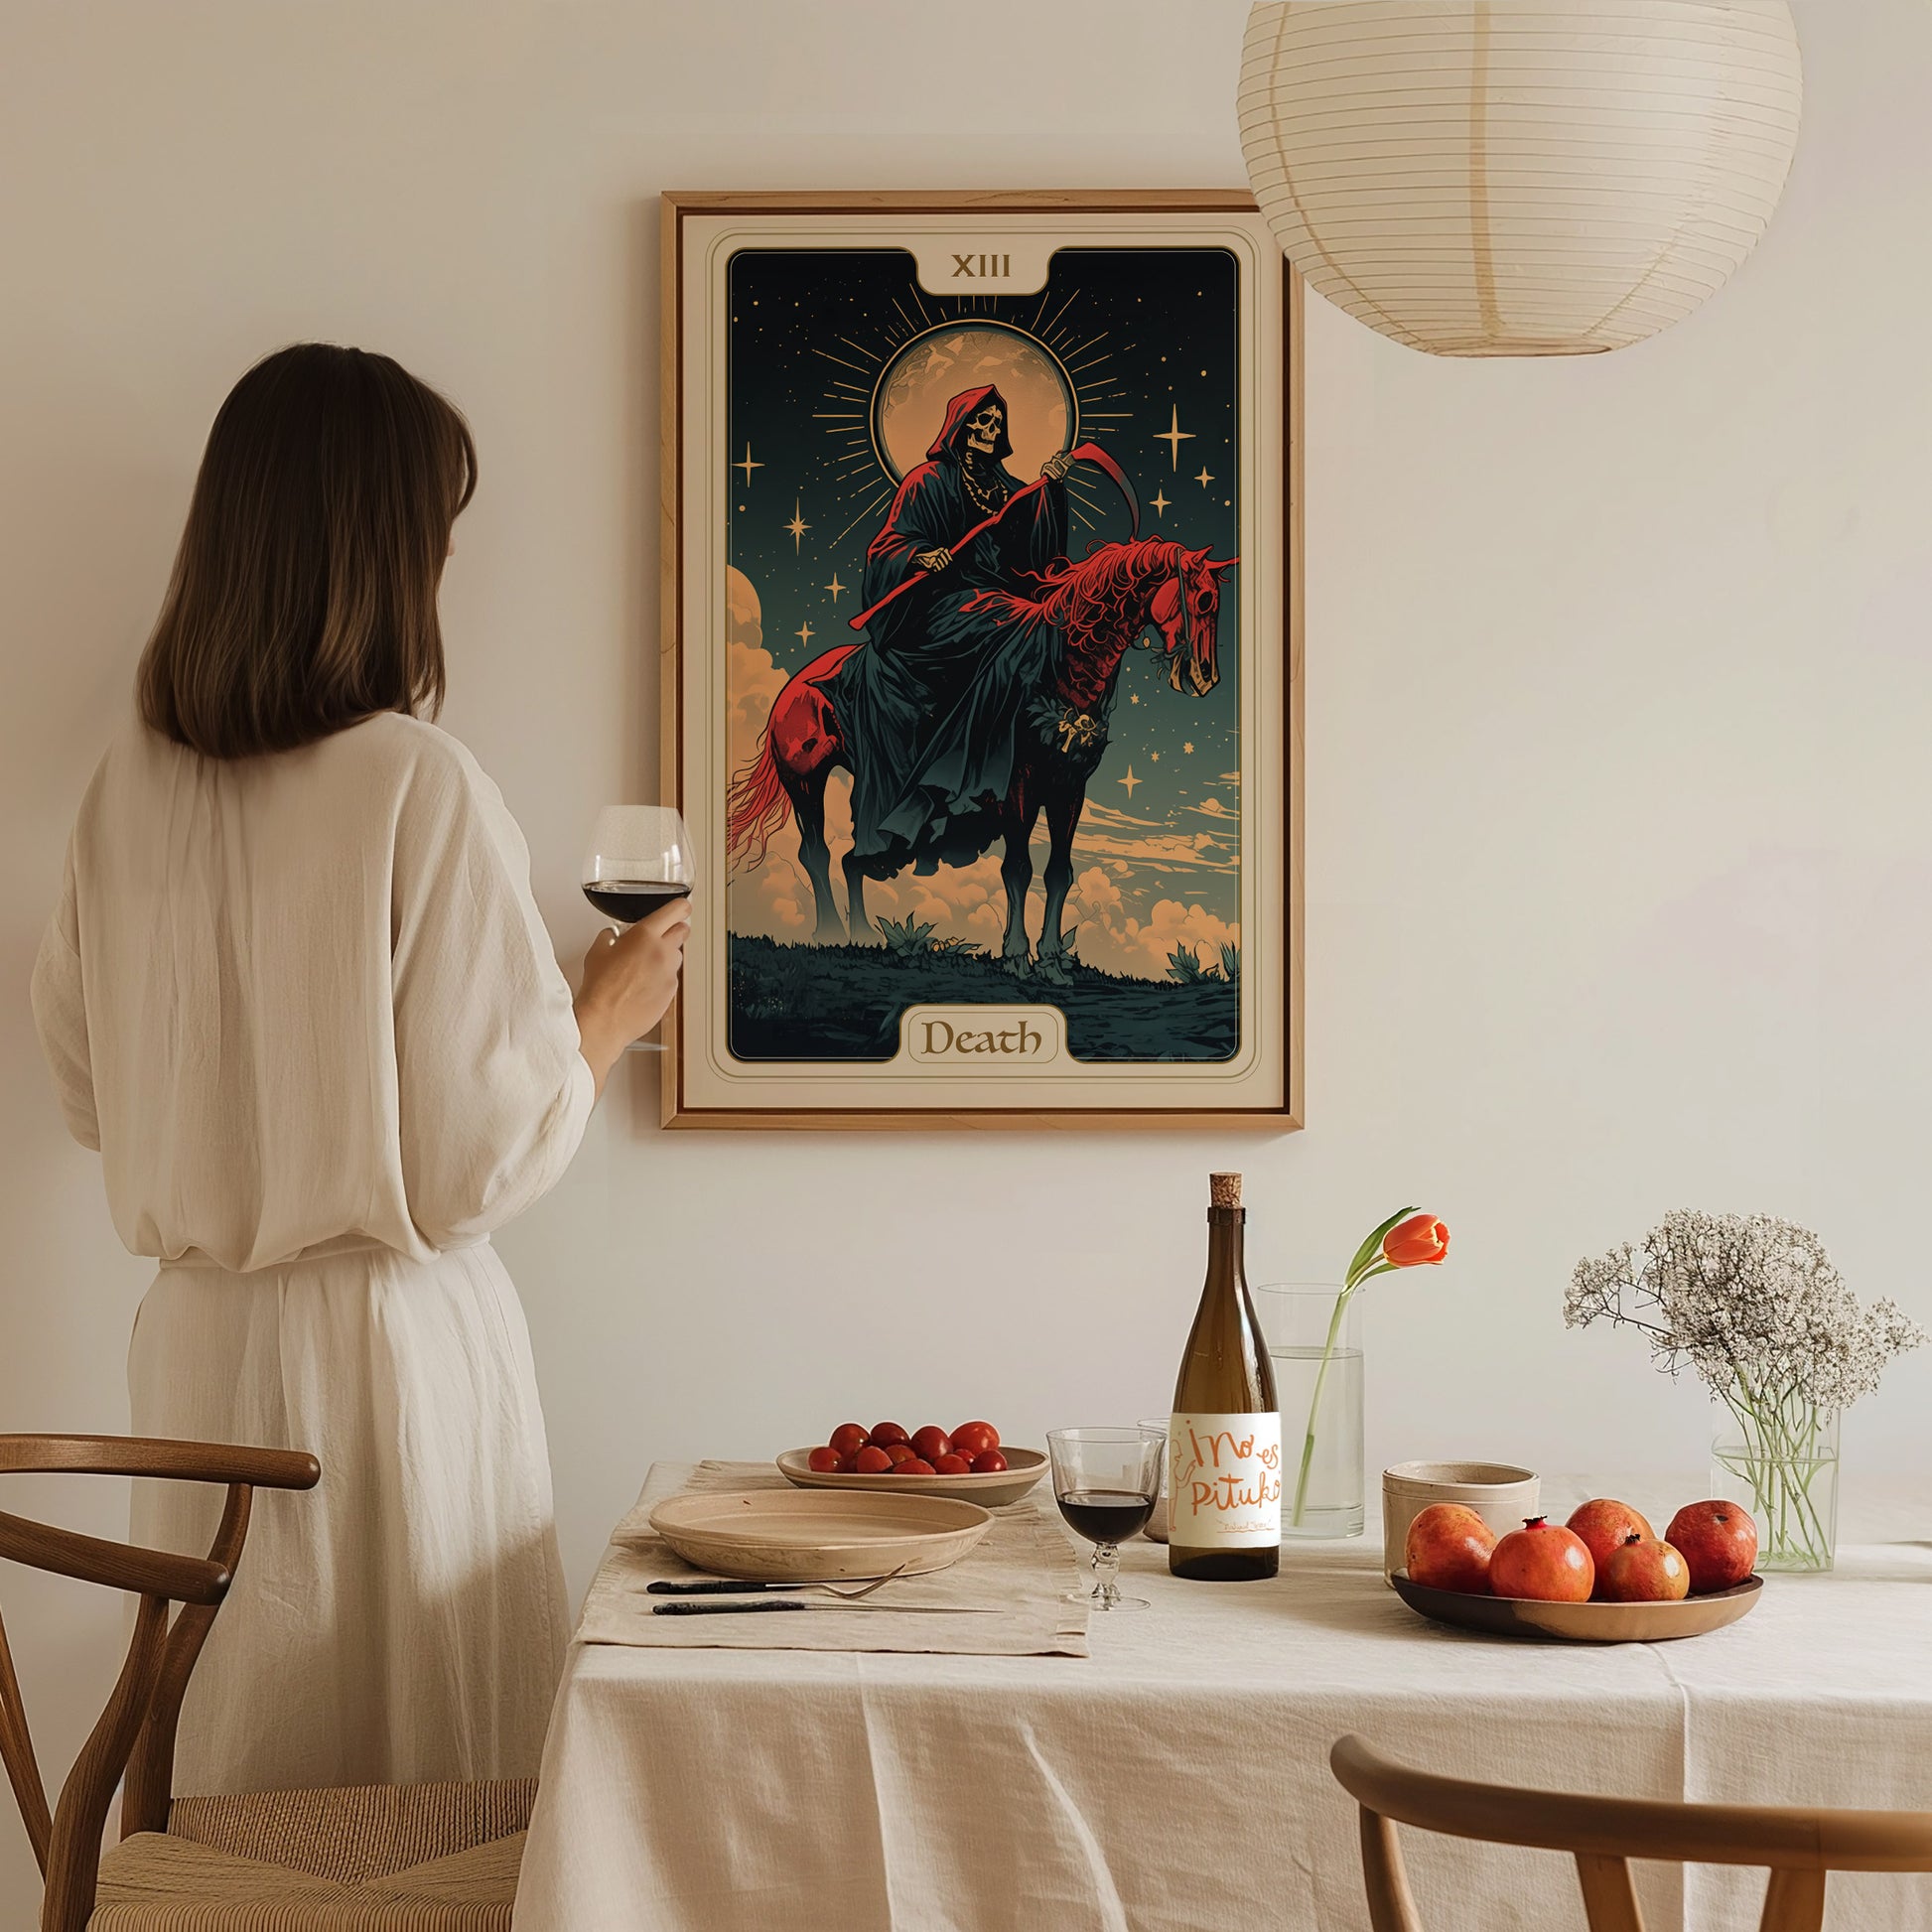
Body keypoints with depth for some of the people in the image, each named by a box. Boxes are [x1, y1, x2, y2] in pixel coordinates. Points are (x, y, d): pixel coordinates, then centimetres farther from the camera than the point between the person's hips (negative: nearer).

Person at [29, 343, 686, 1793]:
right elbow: (486, 1156, -14)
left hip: (196, 1343, 6)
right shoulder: (421, 788, -16)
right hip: (390, 1343, -6)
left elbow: (90, 1092, 12)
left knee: (233, 1775, 15)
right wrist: (611, 1012, 3)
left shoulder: (132, 785, 0)